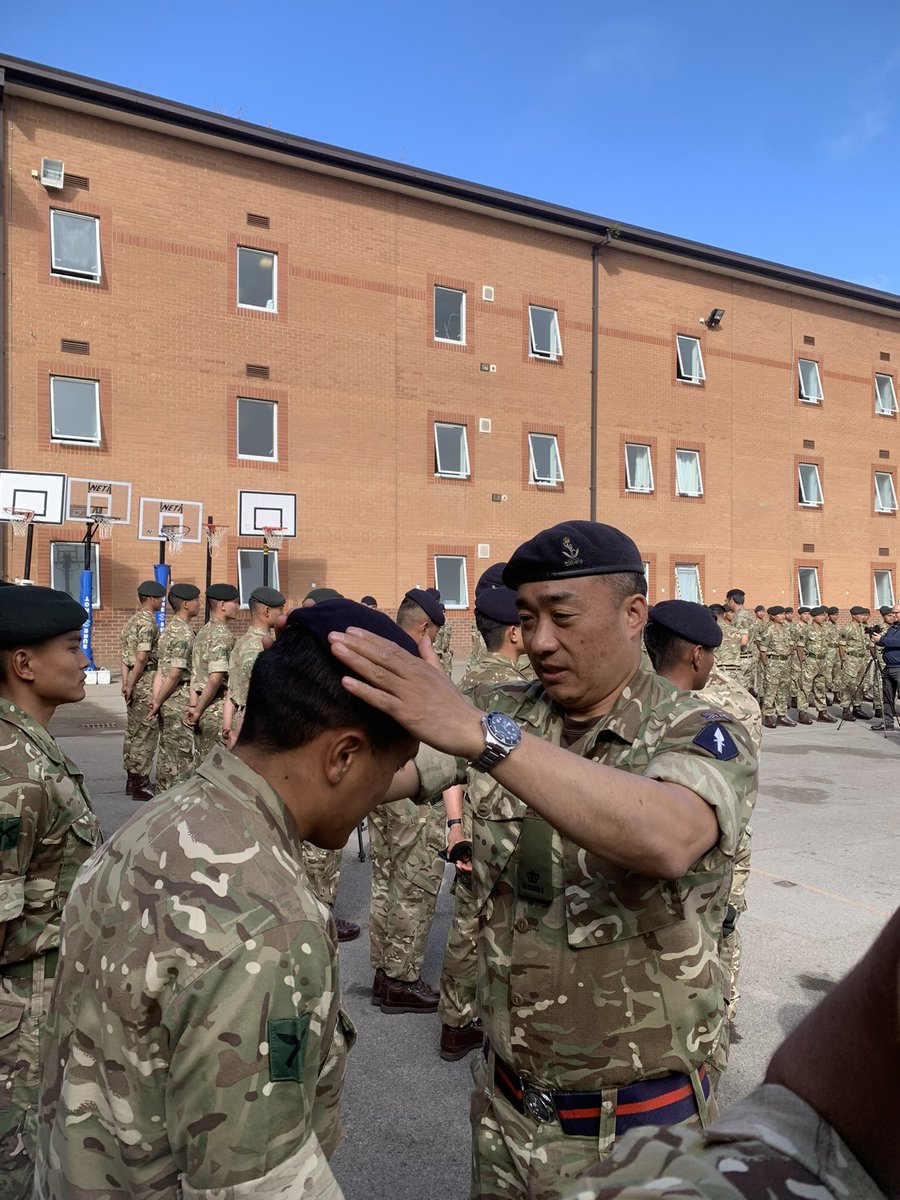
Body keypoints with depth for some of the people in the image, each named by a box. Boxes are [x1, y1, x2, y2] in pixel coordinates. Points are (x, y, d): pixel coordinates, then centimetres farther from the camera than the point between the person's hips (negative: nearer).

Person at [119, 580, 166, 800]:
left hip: (135, 682, 10)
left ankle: (132, 779, 23)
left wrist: (126, 683, 12)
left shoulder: (132, 620, 15)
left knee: (134, 731, 15)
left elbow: (125, 655, 15)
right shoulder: (148, 622, -15)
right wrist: (131, 685, -13)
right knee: (146, 732, -4)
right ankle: (140, 784, -1)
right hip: (147, 682, -10)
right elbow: (142, 657, -21)